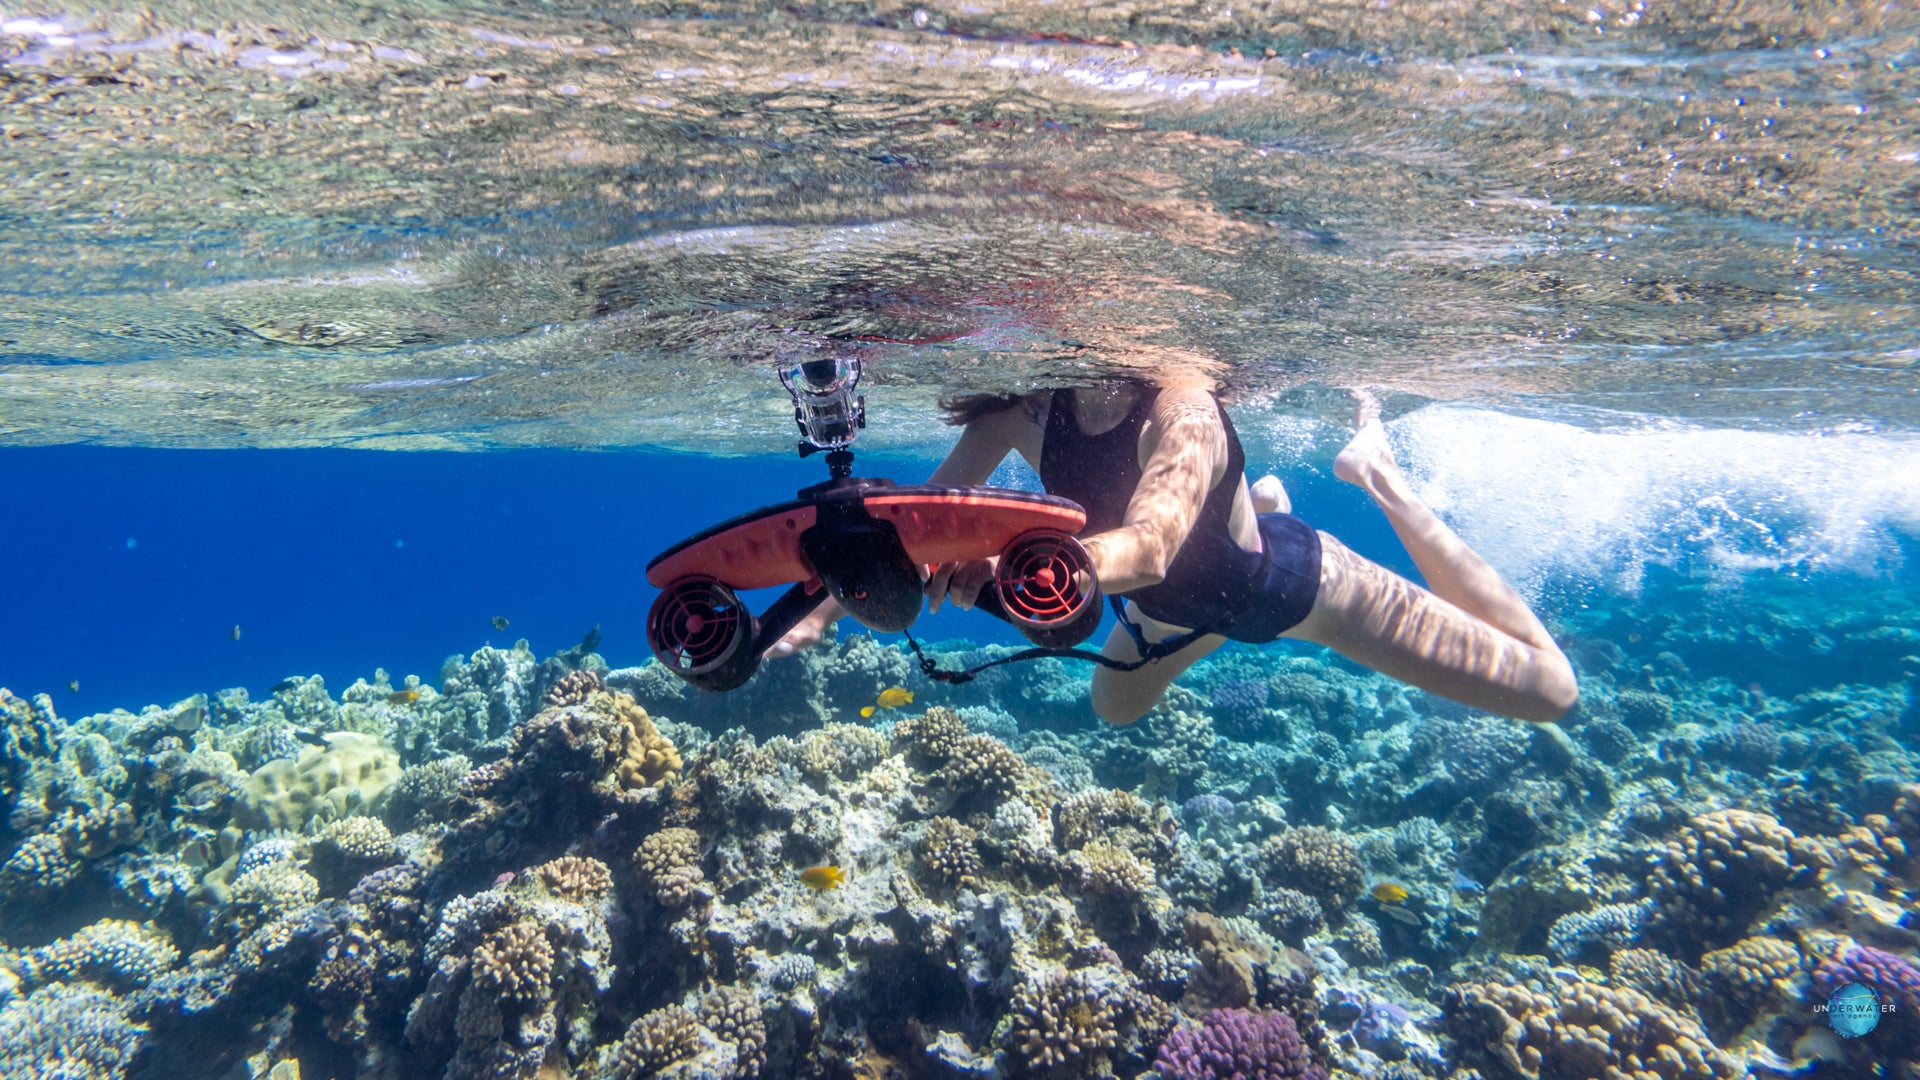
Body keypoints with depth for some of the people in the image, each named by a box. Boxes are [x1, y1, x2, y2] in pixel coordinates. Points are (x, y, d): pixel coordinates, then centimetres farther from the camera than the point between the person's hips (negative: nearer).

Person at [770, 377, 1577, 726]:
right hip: (1180, 609, 6)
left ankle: (1375, 471, 18)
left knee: (1549, 692, 2)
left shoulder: (1178, 410, -41)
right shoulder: (1023, 410, -24)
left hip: (1289, 579, -5)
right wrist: (823, 611, -32)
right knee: (1114, 707, 35)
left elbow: (1147, 548, -57)